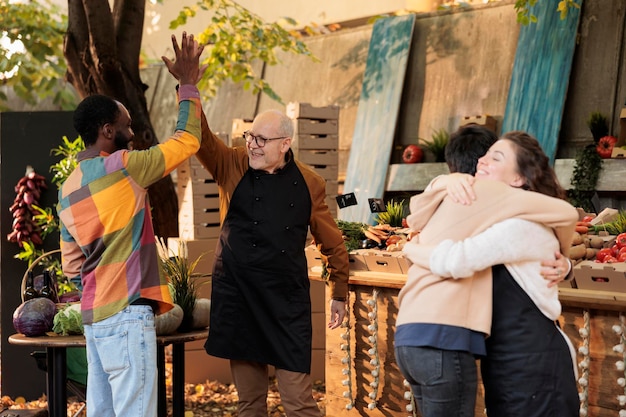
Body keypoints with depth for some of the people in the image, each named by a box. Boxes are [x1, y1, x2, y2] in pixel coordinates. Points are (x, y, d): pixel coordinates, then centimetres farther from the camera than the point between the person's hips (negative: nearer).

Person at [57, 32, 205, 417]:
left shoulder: (68, 189, 14)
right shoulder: (122, 168, -10)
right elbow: (188, 140, -3)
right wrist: (188, 84, 7)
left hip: (94, 315, 9)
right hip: (127, 314, -9)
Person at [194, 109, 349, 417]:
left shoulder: (309, 183, 2)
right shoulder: (233, 167, 2)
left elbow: (332, 243, 11)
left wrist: (339, 293, 15)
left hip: (288, 302, -1)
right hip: (237, 297, 1)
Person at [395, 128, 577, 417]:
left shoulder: (441, 204, 24)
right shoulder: (481, 192, 0)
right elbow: (565, 212, -3)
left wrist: (552, 264, 6)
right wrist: (561, 251, 18)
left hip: (410, 338, 8)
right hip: (442, 339, -8)